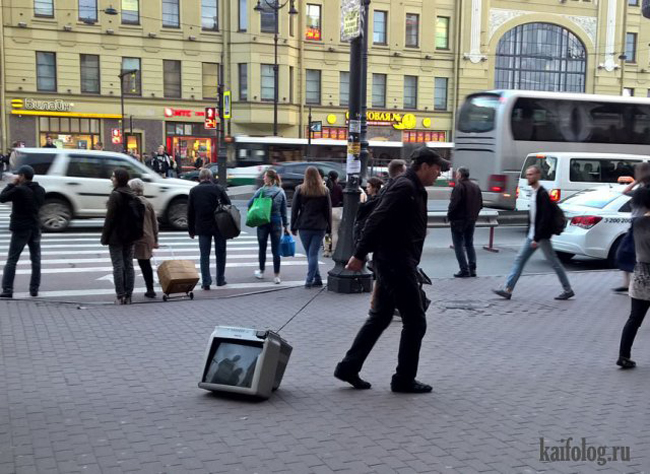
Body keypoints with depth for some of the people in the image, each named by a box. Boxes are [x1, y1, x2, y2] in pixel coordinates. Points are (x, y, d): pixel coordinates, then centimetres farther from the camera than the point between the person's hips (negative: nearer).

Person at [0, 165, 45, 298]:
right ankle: (34, 289, 13)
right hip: (35, 228, 5)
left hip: (20, 229, -5)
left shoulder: (19, 190, -16)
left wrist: (12, 184, 1)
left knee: (11, 261, 1)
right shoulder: (40, 190, 4)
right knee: (36, 260, 11)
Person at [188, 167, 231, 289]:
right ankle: (220, 280, 18)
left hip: (202, 227, 0)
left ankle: (206, 282, 1)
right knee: (220, 253, 12)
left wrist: (191, 230, 9)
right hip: (219, 226, 0)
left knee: (204, 255, 5)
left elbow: (190, 212, 2)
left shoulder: (194, 191, 0)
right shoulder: (218, 189, -2)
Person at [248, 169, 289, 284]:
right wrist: (286, 226, 12)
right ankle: (276, 276, 3)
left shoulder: (262, 190, -9)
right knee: (276, 249, 3)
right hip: (276, 222, 2)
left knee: (262, 248, 13)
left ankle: (261, 272, 26)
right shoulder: (281, 192, 1)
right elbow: (284, 211, 5)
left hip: (263, 222, -2)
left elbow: (250, 204, -7)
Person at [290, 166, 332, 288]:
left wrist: (293, 227, 8)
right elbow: (328, 210, 6)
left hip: (304, 226, -1)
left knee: (310, 254, 9)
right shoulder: (324, 191, 4)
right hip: (320, 227, 1)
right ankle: (309, 280, -5)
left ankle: (317, 279, 12)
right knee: (314, 254, 1)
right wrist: (329, 227, 11)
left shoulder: (300, 190, 1)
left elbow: (294, 209, 2)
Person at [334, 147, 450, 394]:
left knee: (379, 317, 15)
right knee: (415, 322, 0)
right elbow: (376, 220, -21)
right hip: (397, 263, -10)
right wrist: (359, 255, -22)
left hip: (391, 263, 10)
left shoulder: (413, 189, 16)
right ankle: (404, 379, 11)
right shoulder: (405, 187, -15)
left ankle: (348, 368, 19)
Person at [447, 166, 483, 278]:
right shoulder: (476, 187, 9)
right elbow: (480, 205, 12)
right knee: (469, 244, 16)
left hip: (459, 220, -7)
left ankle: (464, 270, -5)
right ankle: (472, 269, 13)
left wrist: (449, 216, -8)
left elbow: (454, 204, -21)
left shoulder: (459, 186, -15)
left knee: (459, 245, -1)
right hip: (471, 220, 7)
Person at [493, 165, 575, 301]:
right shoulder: (534, 193, 12)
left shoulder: (543, 194, -16)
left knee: (554, 263, 1)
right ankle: (508, 290, 4)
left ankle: (568, 290, 14)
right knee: (519, 259, 4)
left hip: (542, 237, -9)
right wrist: (531, 235, 15)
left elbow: (545, 218, -22)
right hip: (532, 235, 9)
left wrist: (537, 238, -23)